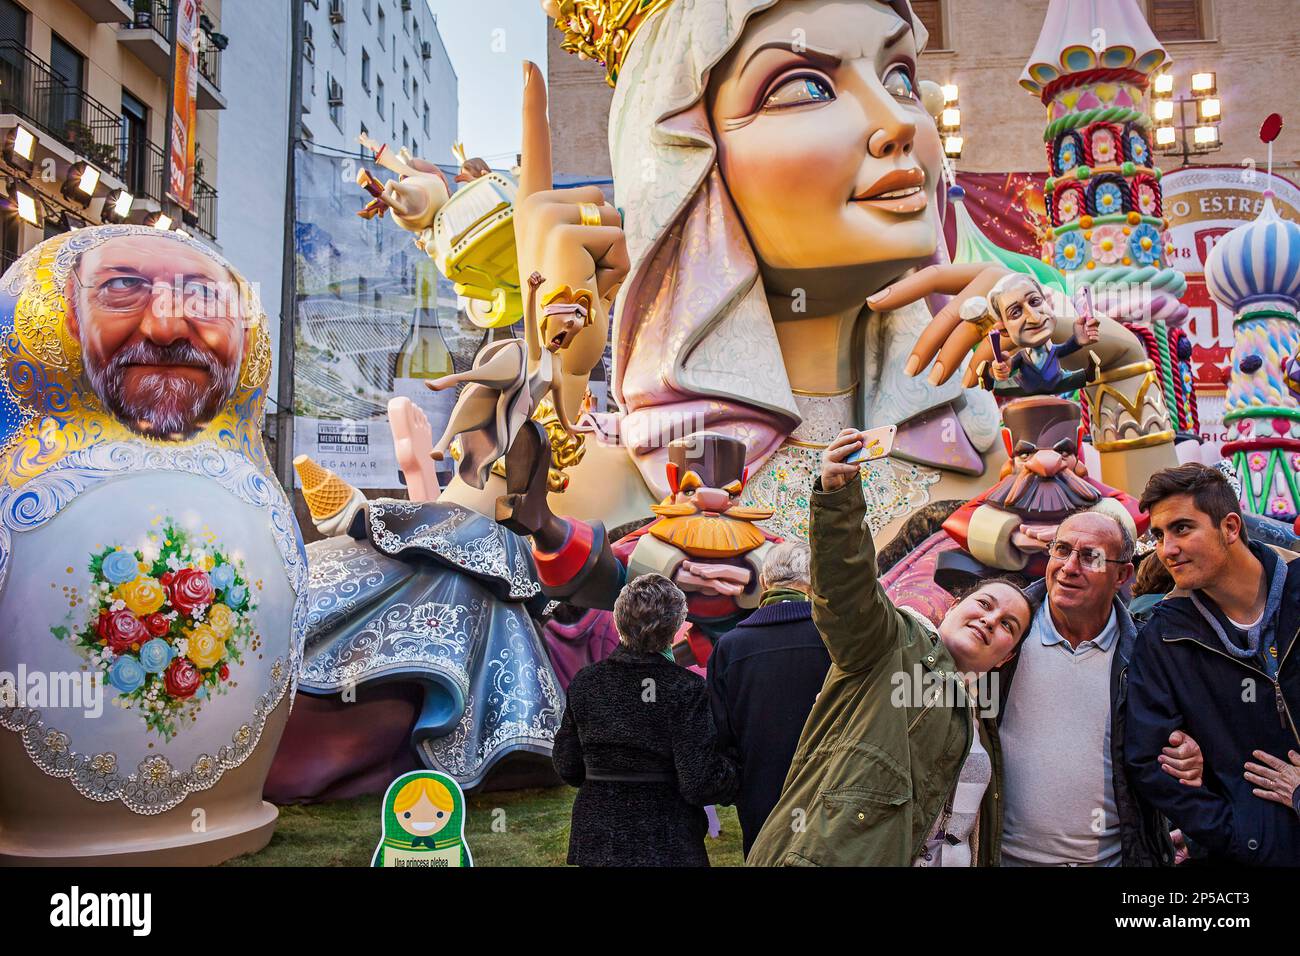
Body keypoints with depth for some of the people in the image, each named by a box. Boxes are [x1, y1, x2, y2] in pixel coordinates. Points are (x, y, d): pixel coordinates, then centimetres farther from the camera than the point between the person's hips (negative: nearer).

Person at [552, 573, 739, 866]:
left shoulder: (584, 682, -4)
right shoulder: (685, 688, -16)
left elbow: (567, 768, 3)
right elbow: (699, 784, -17)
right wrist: (735, 776, 3)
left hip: (595, 841, 4)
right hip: (666, 844, -3)